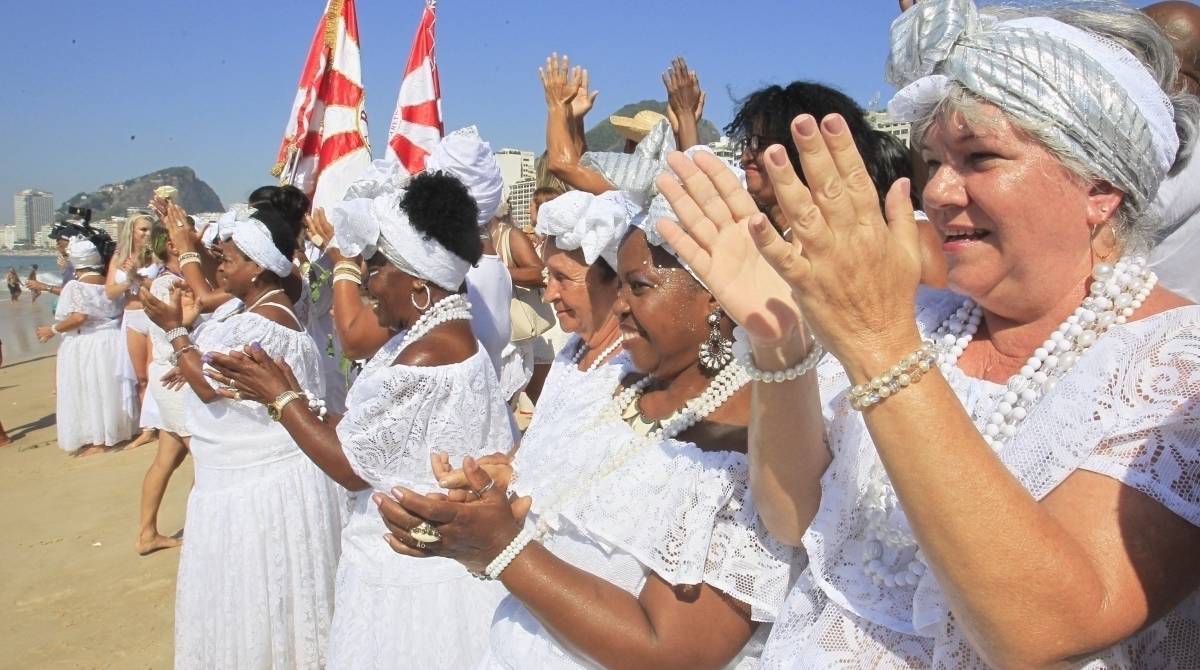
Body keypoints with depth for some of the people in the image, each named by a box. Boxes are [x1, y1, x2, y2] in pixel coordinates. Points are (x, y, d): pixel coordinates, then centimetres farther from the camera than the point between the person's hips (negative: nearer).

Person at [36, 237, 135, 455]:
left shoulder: (75, 286, -12)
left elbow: (79, 316, -22)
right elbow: (117, 311, 10)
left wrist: (53, 330, -11)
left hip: (85, 345, -6)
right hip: (112, 342, 6)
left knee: (88, 391, 2)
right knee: (106, 388, 16)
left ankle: (98, 441, 6)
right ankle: (113, 432, 24)